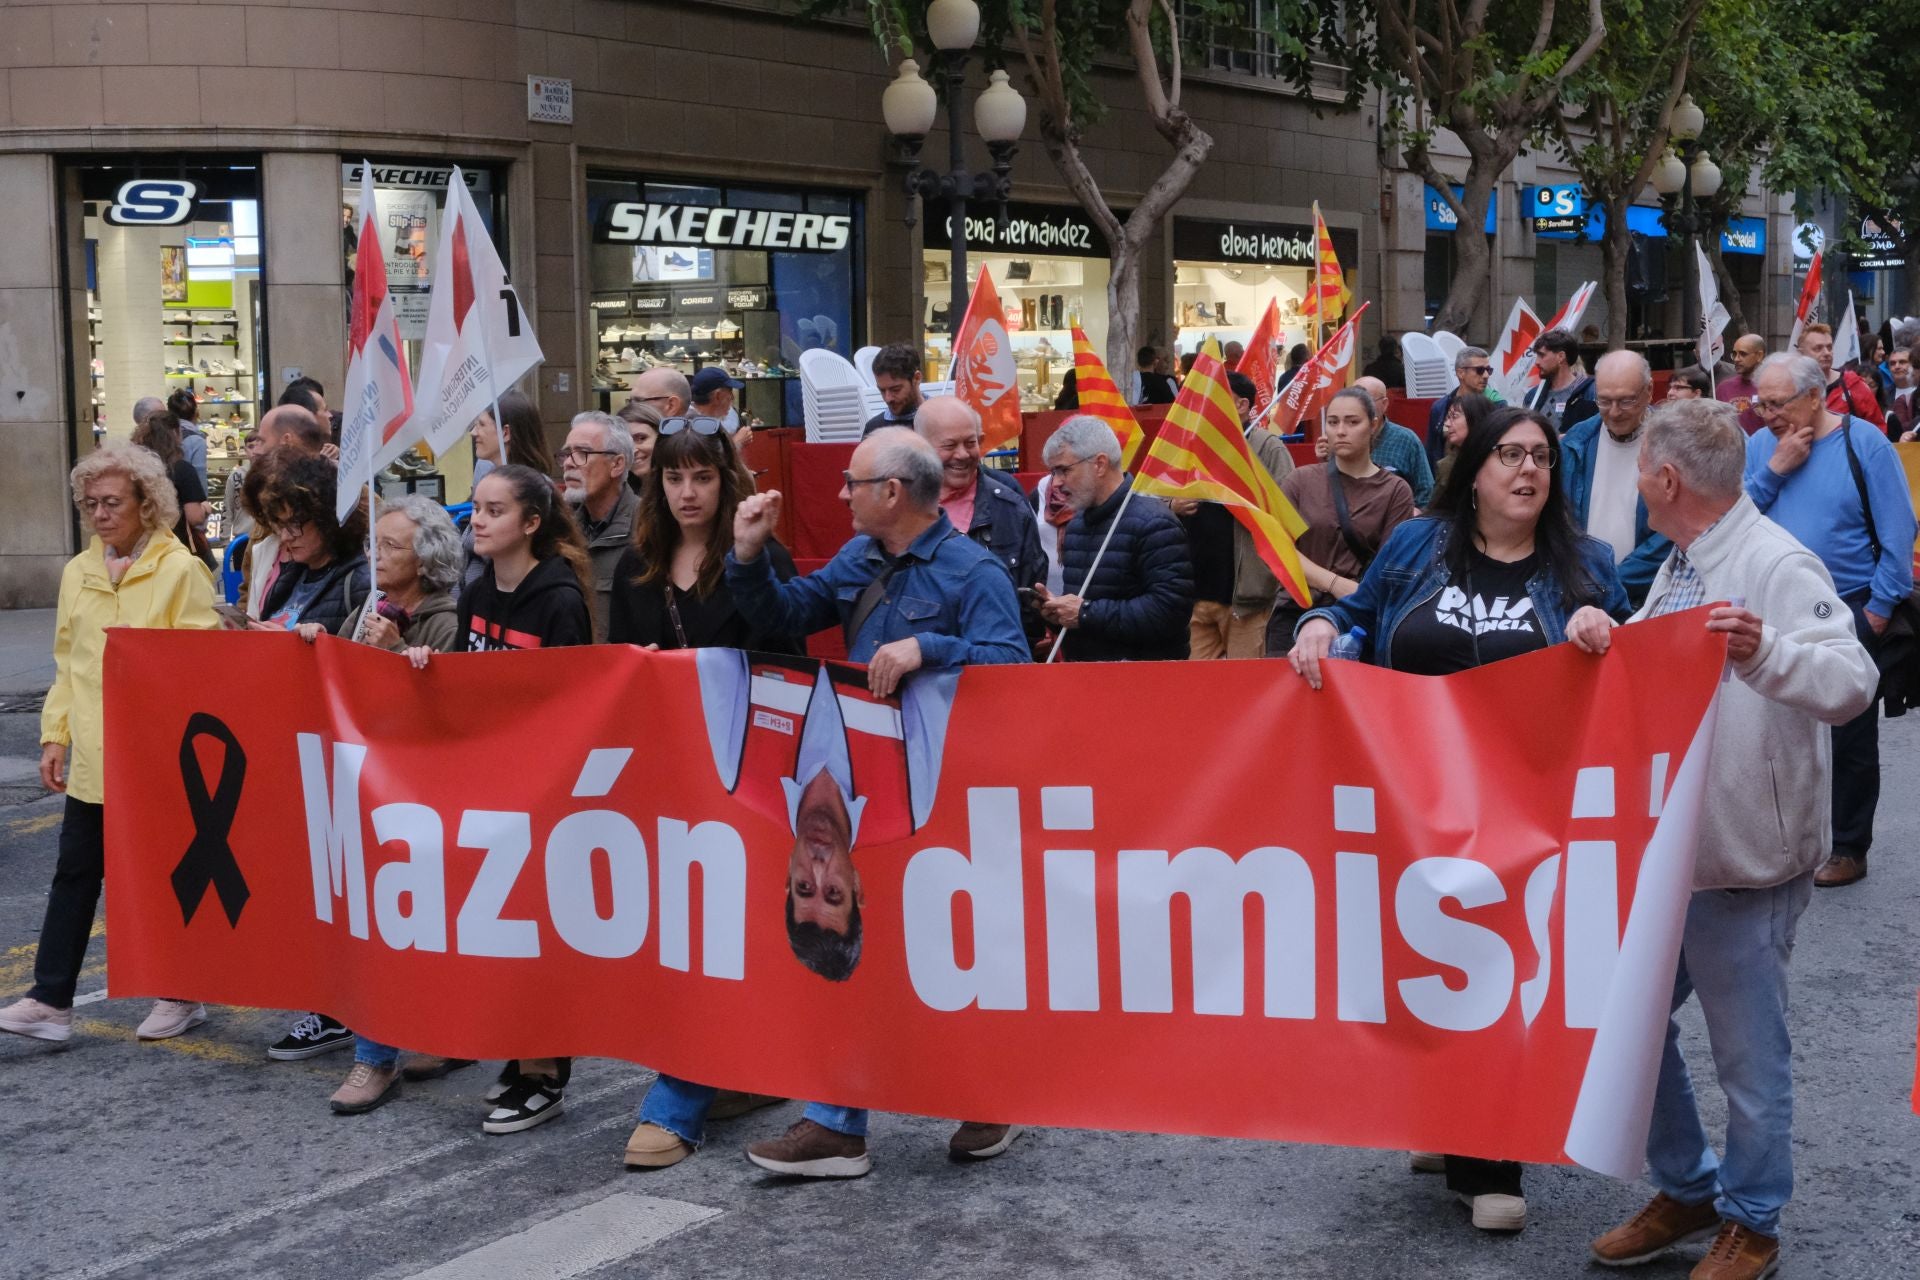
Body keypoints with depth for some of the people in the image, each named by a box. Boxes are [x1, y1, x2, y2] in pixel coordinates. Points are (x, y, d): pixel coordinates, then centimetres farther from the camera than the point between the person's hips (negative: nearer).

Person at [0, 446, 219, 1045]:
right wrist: (55, 735, 10)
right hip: (91, 755, 5)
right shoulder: (78, 572, 11)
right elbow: (66, 664, 14)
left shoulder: (181, 570, -7)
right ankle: (51, 999, 11)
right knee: (75, 872, 6)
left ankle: (183, 995, 20)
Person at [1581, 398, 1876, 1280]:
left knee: (1748, 1052, 5)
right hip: (1663, 847, 9)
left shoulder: (1776, 565, -18)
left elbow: (1850, 683, -31)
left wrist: (1765, 652, -46)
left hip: (1743, 862, -9)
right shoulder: (1681, 564, 10)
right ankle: (1684, 1190, 33)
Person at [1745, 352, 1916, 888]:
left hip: (1847, 613, -4)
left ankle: (1848, 848, 16)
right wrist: (1774, 470, -14)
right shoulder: (1760, 446, 3)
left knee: (1848, 737, 5)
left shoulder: (1864, 445, -8)